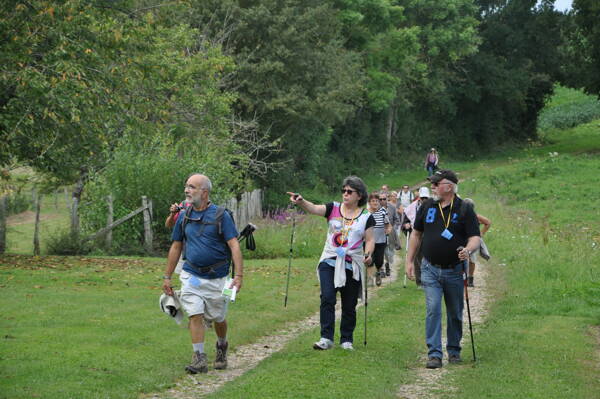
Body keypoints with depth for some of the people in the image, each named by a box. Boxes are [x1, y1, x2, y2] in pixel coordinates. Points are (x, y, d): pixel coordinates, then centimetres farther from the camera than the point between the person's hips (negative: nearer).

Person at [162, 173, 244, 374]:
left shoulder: (220, 215, -7)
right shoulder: (184, 217, 5)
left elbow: (234, 246, -12)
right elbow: (176, 247, 13)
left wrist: (239, 276, -21)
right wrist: (167, 277, 12)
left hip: (217, 277, -2)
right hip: (191, 275, 2)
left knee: (218, 318, 9)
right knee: (195, 315, -10)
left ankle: (222, 347, 37)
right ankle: (199, 358, -7)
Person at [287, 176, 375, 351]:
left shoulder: (366, 217, 3)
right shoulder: (333, 209, 4)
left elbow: (370, 240, 3)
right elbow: (314, 209, -12)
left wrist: (368, 254, -19)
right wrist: (301, 202, -32)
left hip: (352, 266, 0)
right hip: (329, 262, 0)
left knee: (349, 305, 6)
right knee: (327, 298, -15)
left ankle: (346, 340, 19)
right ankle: (326, 338, -14)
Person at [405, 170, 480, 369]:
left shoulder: (465, 210, -5)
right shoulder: (427, 207, 4)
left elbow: (475, 237, -9)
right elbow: (416, 234, 13)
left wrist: (468, 249, -32)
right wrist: (410, 261, 10)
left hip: (454, 270, -1)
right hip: (430, 269, 1)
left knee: (455, 313, 10)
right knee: (433, 310, -10)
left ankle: (454, 350, 25)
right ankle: (434, 354, -11)